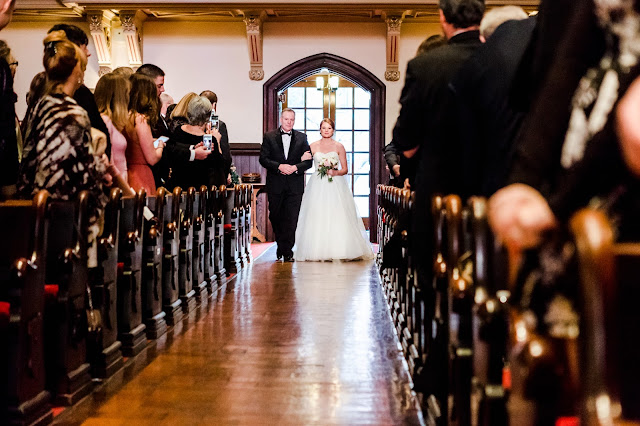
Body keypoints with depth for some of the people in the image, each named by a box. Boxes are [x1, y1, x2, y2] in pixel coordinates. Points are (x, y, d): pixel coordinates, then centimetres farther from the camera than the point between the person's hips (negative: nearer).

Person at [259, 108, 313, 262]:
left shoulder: (301, 137, 8)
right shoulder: (269, 137, 5)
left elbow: (308, 161, 4)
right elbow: (263, 159, -2)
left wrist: (295, 167, -13)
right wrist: (279, 166, -15)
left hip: (295, 185, 0)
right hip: (275, 185, 0)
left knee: (292, 219, -4)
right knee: (275, 217, 9)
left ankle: (287, 250, 3)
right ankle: (281, 245, 29)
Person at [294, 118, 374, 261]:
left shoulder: (339, 146, 7)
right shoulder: (313, 146, 9)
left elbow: (345, 169, 6)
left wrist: (336, 172, -10)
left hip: (335, 185, -1)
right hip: (317, 186, 1)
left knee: (337, 218, -9)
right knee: (317, 218, -7)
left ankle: (338, 250, -5)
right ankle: (318, 250, -2)